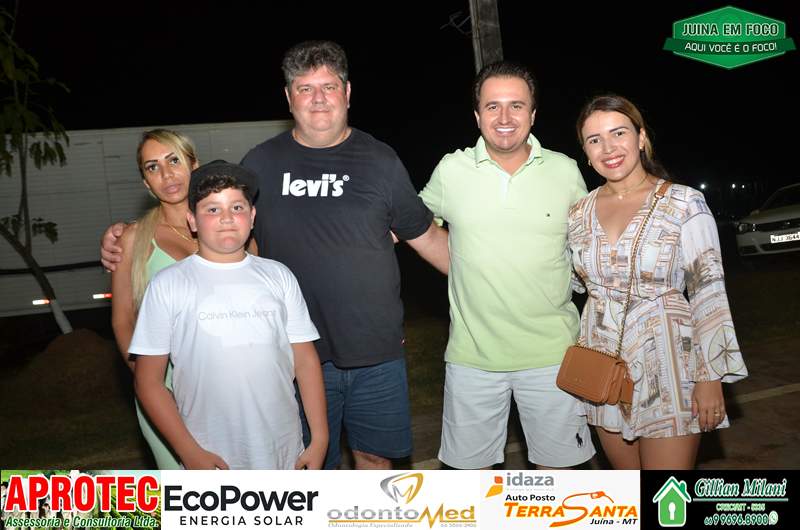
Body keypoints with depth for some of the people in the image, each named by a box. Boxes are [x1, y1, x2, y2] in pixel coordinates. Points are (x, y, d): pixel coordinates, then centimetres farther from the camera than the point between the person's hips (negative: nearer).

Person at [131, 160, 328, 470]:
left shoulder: (278, 276, 4)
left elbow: (305, 361, 4)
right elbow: (149, 381, -3)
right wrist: (190, 452, -8)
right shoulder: (168, 285, -3)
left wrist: (319, 439, 0)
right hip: (211, 461, -2)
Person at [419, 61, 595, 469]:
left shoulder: (565, 171, -1)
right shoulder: (451, 170, -4)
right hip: (472, 354, 0)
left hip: (551, 353, 0)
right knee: (469, 462, 14)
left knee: (558, 460, 14)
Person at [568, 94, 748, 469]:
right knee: (625, 470, 16)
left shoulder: (684, 203, -8)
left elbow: (709, 292, -8)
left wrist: (710, 377, -11)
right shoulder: (579, 213, 5)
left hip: (667, 366, -4)